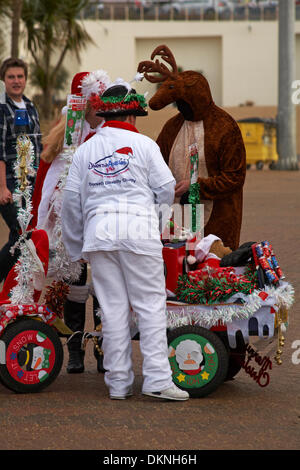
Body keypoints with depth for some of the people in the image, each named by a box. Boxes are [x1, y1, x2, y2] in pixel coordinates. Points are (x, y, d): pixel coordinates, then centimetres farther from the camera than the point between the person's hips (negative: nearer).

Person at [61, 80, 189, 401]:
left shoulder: (85, 150, 12)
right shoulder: (143, 145, 2)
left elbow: (72, 201, 12)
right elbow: (166, 190, 2)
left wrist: (76, 247, 21)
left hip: (98, 231, 3)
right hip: (138, 228, -3)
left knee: (112, 308, 6)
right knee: (150, 303, 0)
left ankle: (118, 383, 8)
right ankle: (157, 379, -7)